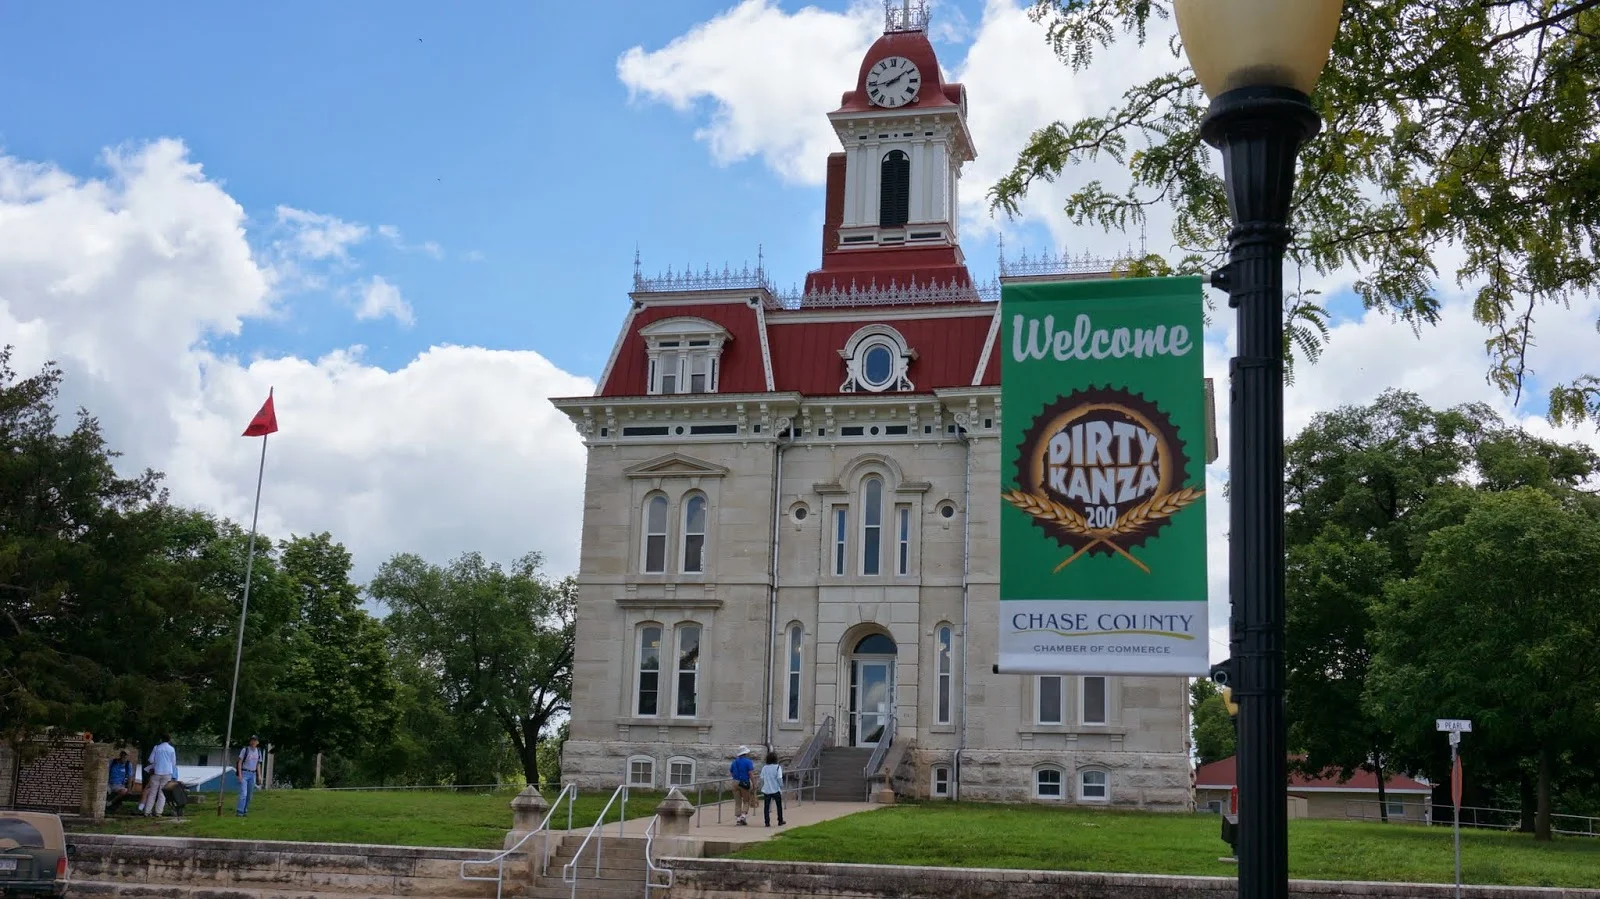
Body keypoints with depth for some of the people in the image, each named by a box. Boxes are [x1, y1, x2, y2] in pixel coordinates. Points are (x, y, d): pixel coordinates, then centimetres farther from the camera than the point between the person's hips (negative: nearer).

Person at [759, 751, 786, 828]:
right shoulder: (777, 767, -9)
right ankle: (780, 821, 20)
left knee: (766, 807, 6)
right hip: (776, 790, -2)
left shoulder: (764, 768, 2)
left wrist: (762, 788, 14)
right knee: (779, 806, 13)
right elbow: (779, 778, -12)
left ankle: (767, 822, 2)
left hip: (766, 790, 2)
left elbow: (762, 779, 4)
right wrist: (781, 787, -2)